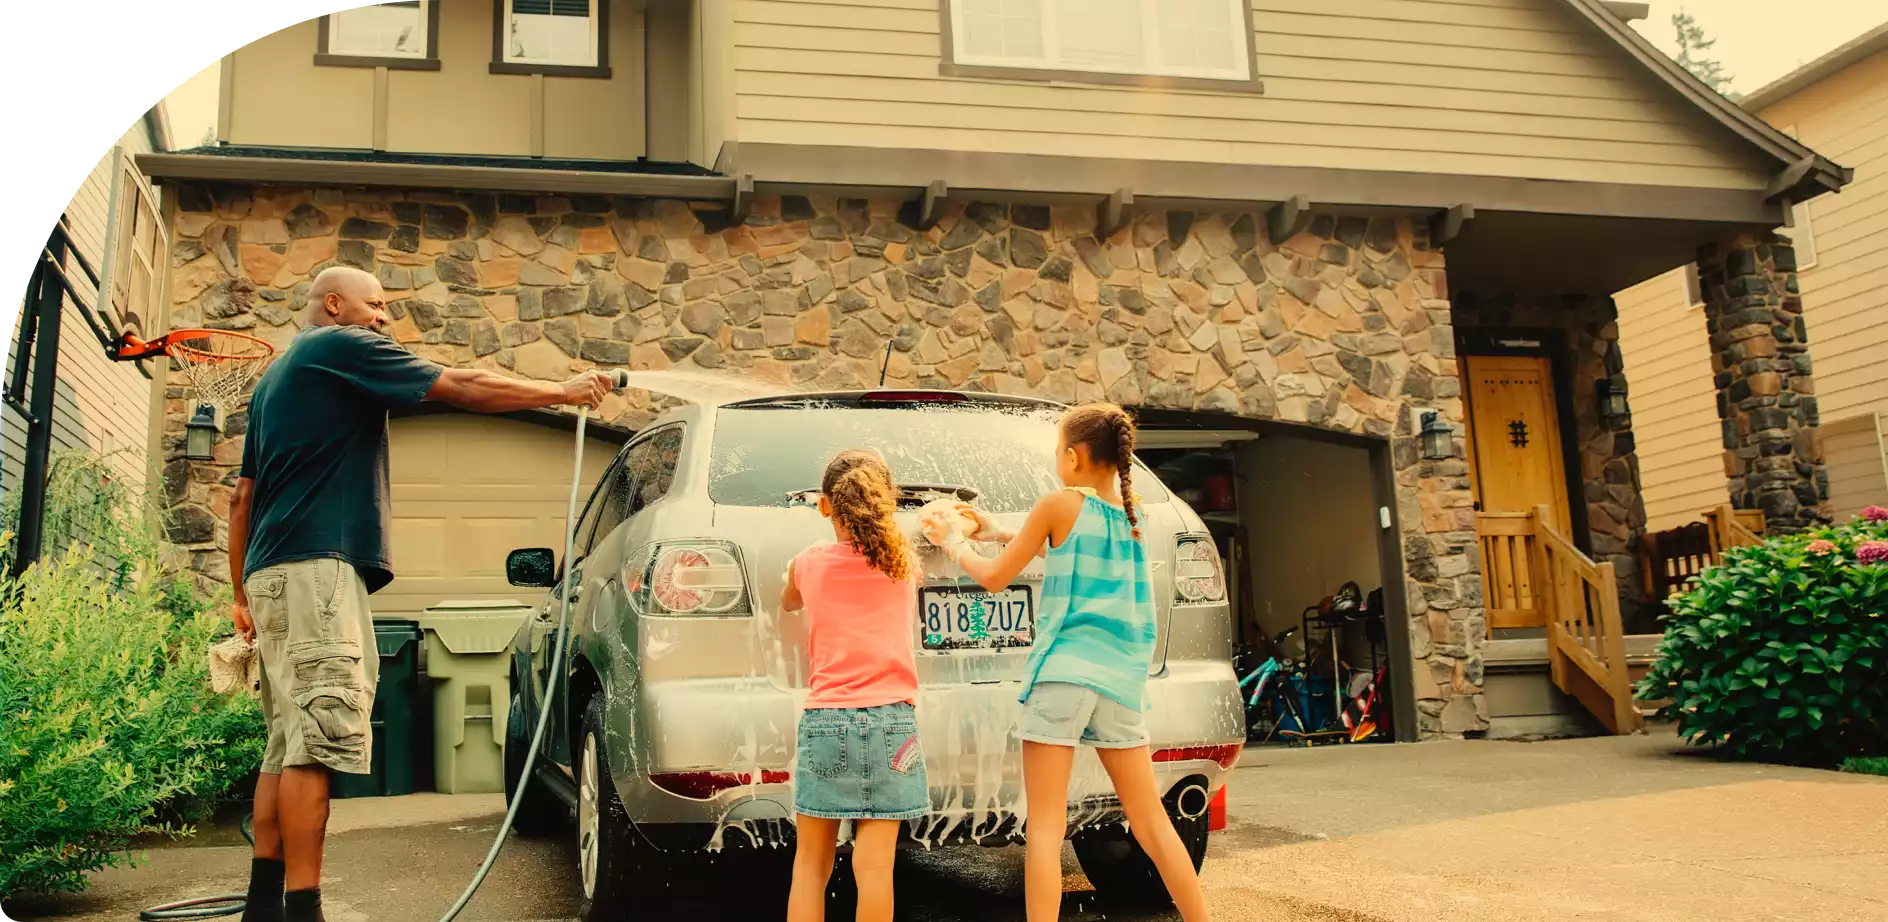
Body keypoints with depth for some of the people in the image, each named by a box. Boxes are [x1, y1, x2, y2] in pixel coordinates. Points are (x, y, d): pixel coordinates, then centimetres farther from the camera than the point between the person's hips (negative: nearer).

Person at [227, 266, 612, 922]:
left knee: (290, 743, 7)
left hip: (271, 572, 10)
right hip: (315, 567, -10)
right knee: (318, 739, -14)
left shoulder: (275, 376, 27)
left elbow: (244, 495, 25)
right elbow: (462, 389, -5)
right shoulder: (342, 346, 0)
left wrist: (242, 593, 24)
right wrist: (565, 391, 2)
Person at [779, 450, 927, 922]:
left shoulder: (807, 564, 4)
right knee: (874, 865, -1)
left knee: (811, 866, 9)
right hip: (889, 719, 0)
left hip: (824, 720, 0)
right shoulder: (903, 560, 4)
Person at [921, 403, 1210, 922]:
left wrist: (953, 544, 22)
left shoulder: (1059, 504, -3)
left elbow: (994, 577, 4)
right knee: (1151, 823, 12)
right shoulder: (1128, 512, 13)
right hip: (1121, 676, 6)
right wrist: (997, 533, 36)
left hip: (1064, 672, -5)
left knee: (1045, 829, -3)